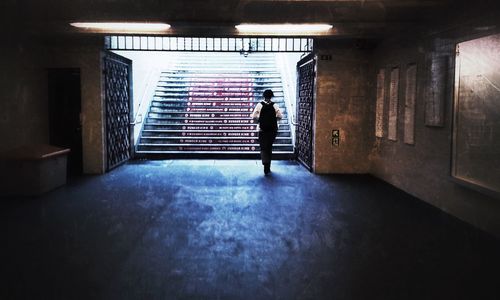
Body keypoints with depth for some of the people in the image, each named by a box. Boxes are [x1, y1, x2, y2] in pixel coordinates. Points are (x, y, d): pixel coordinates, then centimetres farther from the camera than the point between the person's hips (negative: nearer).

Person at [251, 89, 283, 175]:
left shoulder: (259, 105, -5)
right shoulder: (274, 105, -3)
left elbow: (254, 117, -10)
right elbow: (280, 116, -8)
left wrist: (259, 121, 8)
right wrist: (274, 119, 11)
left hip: (262, 130, -1)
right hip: (273, 130, 2)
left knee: (263, 148, 2)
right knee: (269, 148, 14)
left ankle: (265, 164, -20)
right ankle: (268, 167, 21)